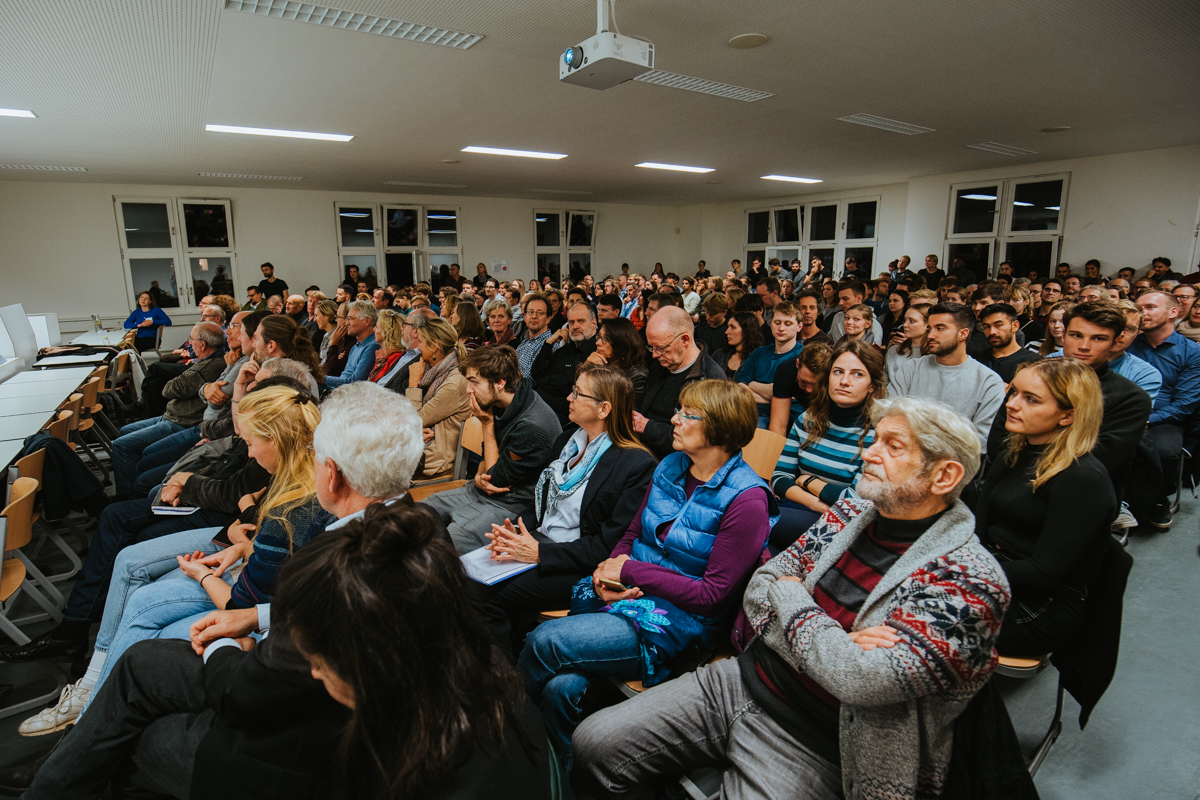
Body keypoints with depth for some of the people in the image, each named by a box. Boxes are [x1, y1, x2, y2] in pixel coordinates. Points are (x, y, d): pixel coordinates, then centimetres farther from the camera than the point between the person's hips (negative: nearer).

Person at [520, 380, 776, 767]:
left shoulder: (746, 499, -15)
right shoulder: (670, 466, 6)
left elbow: (711, 595, -15)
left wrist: (631, 571, -13)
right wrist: (609, 571, -7)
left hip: (679, 622, -6)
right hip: (626, 596, 6)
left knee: (545, 641, -19)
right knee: (560, 686, -18)